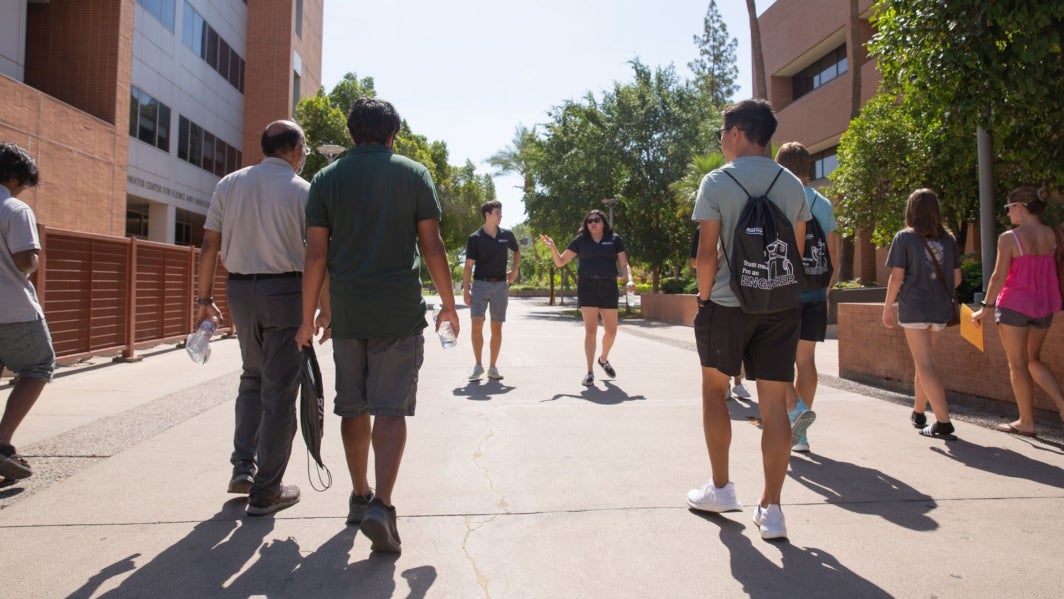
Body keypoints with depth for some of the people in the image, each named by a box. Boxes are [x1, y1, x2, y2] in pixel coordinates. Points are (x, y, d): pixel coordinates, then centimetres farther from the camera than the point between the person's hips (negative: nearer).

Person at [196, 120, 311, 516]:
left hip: (240, 290, 4)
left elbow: (209, 247, 6)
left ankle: (243, 466, 20)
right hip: (285, 291, -4)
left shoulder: (229, 185, 7)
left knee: (252, 378, 23)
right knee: (279, 390, 3)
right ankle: (266, 491, 10)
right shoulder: (303, 191, -4)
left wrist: (204, 298, 13)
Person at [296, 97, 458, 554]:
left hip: (347, 311, 2)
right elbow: (432, 246, -2)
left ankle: (360, 498, 27)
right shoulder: (413, 174, 2)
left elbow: (315, 255, 2)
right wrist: (449, 305, 7)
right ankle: (381, 506, -12)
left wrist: (310, 316, 9)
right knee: (391, 408, -1)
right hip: (400, 311, -2)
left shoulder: (327, 179, 6)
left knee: (353, 407, 14)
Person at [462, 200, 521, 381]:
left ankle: (492, 367, 13)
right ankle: (478, 365, 1)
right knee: (476, 324, -13)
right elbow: (468, 265, -3)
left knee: (497, 328, 4)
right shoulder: (475, 238, -3)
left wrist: (514, 270, 8)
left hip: (500, 285, 3)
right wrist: (465, 289, -9)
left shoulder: (506, 235, 5)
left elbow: (517, 252, 23)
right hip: (480, 284, -2)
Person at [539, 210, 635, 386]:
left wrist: (630, 280, -14)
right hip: (587, 286, -1)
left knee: (611, 331, 6)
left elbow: (624, 264, 5)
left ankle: (603, 359, 36)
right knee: (590, 330, -6)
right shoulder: (580, 240, 8)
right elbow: (560, 262, 10)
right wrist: (553, 247, -8)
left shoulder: (614, 239, 9)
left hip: (609, 287, 2)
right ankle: (589, 372, 2)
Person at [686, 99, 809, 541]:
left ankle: (721, 489, 23)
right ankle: (771, 509, 8)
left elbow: (707, 253, -11)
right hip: (781, 306, 4)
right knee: (775, 404, 5)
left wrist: (704, 297, 1)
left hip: (728, 305, -4)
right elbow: (797, 251, 9)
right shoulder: (792, 185, 8)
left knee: (714, 390, 15)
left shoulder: (717, 182, -7)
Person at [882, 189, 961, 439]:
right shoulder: (948, 239, 8)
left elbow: (897, 277, -9)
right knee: (923, 361, 18)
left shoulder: (904, 237, -6)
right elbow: (956, 278, 10)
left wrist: (887, 307, 0)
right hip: (941, 309, 5)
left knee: (925, 365, -4)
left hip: (914, 308, -5)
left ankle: (943, 421, -9)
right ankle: (918, 412, 31)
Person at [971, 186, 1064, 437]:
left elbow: (999, 276, -14)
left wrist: (985, 307, -6)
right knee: (1033, 360, 22)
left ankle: (1026, 422, 10)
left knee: (1018, 364, 4)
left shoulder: (1009, 238, -15)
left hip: (1014, 305, -6)